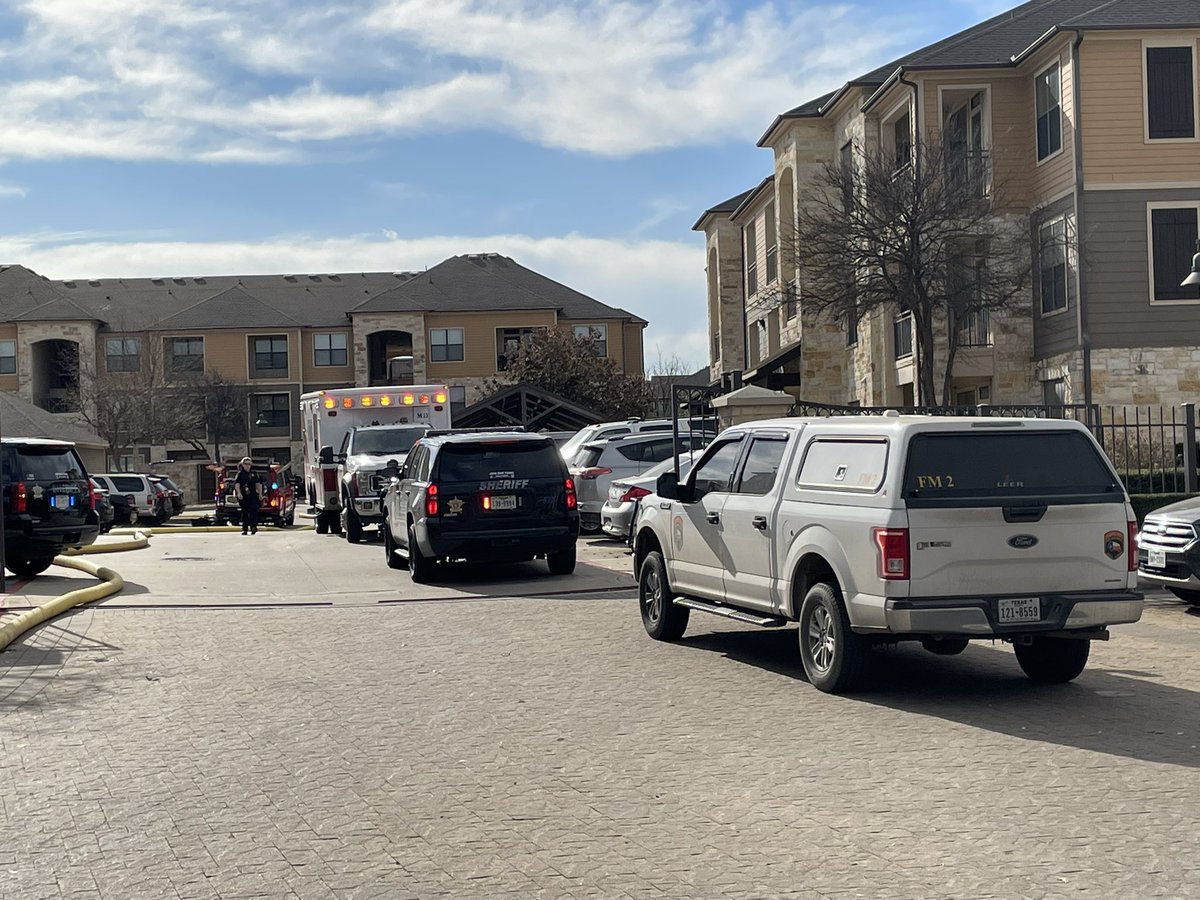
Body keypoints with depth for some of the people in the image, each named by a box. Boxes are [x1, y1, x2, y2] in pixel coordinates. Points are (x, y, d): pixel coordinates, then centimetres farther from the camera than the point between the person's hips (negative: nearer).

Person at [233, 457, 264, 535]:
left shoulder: (254, 473, 14)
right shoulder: (240, 474, 4)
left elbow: (259, 484, 15)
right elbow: (237, 484, -7)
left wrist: (260, 494, 6)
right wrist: (239, 493, -22)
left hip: (253, 496, 1)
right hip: (243, 496, -1)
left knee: (253, 511, -13)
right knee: (244, 512, 2)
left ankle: (253, 526, -20)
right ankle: (244, 529, 7)